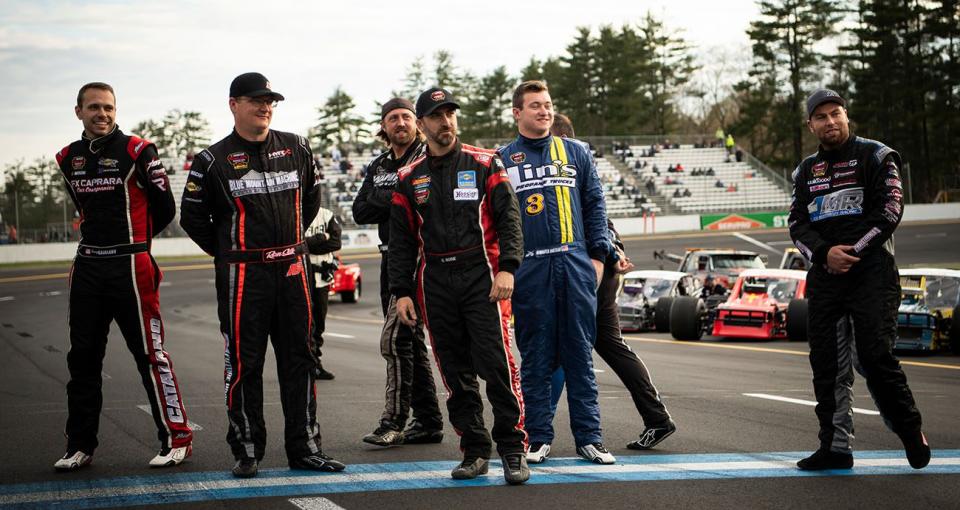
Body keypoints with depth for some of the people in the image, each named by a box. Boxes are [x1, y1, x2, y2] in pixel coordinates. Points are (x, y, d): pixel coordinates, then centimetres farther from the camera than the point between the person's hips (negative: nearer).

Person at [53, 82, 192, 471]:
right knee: (82, 358, 9)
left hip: (130, 266, -6)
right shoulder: (69, 159, 10)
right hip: (87, 267, 6)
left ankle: (176, 438, 2)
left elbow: (164, 208, -1)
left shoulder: (137, 152, -7)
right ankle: (80, 445, 18)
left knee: (150, 354, -5)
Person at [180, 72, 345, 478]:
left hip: (292, 269, 4)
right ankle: (246, 450, 9)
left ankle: (304, 447, 13)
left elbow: (312, 198, 22)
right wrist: (229, 252, 5)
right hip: (242, 275, -4)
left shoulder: (296, 149, 8)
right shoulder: (214, 160, -3)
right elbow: (192, 218, 4)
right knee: (244, 363, 0)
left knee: (299, 358, 6)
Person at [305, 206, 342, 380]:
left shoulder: (328, 216, 10)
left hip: (322, 276, 4)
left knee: (319, 321, 9)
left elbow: (335, 242, -3)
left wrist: (310, 243, -11)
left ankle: (314, 362, 18)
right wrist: (322, 238, -8)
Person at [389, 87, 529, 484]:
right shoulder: (409, 179, 12)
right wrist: (401, 291, 7)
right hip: (434, 283, 3)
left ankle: (513, 451, -3)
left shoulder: (485, 164, 5)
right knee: (455, 373, 5)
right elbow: (401, 240, 14)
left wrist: (507, 268, -13)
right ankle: (474, 451, 14)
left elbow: (509, 218, -1)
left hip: (482, 277, -3)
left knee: (497, 365, -10)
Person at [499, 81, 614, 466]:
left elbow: (594, 205, 13)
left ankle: (589, 437, 6)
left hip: (575, 265, 1)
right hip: (528, 270, -1)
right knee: (536, 357, 2)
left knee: (580, 355, 2)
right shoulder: (502, 159, 8)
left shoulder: (576, 153, 13)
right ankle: (538, 438, 9)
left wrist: (598, 255, 4)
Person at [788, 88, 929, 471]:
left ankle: (910, 431, 5)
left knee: (875, 357, -13)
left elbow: (889, 210, -6)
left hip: (870, 271, -5)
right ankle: (836, 447, 9)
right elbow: (797, 224, 10)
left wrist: (853, 251, -14)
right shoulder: (807, 170, 17)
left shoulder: (875, 156, 3)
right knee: (827, 364, 3)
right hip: (824, 275, 5)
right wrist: (825, 253, -9)